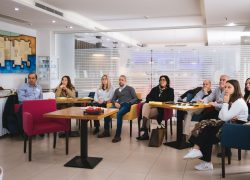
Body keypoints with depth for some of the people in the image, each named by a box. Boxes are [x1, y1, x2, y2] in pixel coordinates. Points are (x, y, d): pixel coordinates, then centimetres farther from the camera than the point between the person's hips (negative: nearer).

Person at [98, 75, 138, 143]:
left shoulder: (130, 88, 14)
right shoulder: (117, 90, 27)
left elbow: (135, 99, 5)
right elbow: (113, 99, 22)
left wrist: (129, 102, -13)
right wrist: (115, 103, -2)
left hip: (126, 105, -5)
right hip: (119, 105, 5)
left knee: (119, 114, -37)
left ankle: (118, 135, -35)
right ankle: (106, 132, -16)